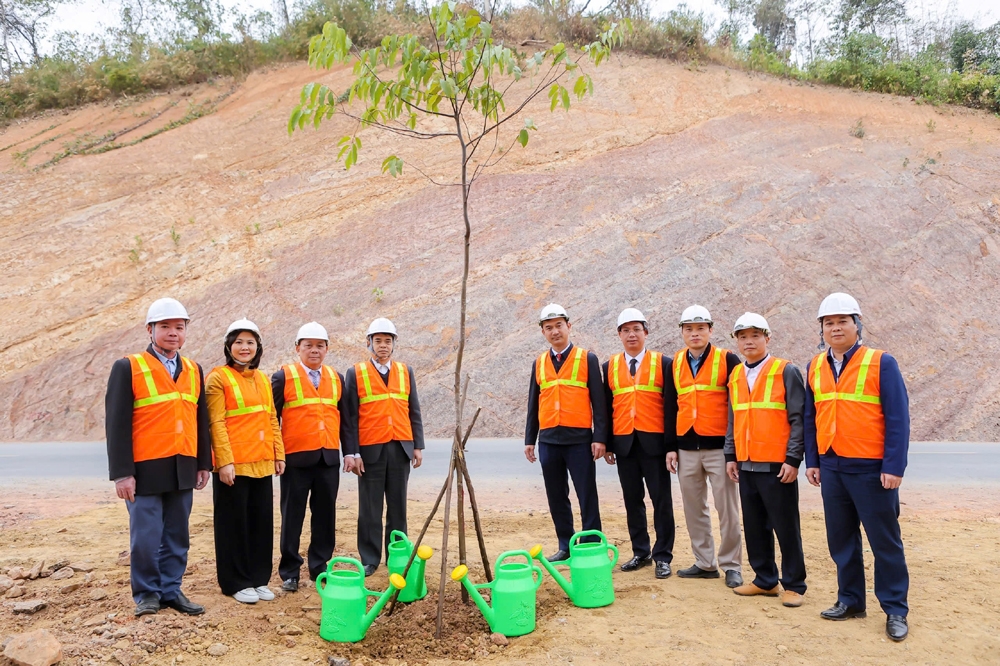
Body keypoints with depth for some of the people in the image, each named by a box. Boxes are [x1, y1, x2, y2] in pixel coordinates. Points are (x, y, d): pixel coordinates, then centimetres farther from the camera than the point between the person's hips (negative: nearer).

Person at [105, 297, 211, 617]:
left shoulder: (194, 371, 10)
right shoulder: (127, 368, -5)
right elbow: (117, 424, -9)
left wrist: (203, 464, 9)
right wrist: (122, 473, -13)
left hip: (183, 470, 5)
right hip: (146, 470, -4)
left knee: (177, 536, 11)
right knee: (146, 537, 3)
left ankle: (171, 590, 24)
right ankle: (147, 594, 19)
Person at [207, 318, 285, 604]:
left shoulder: (262, 379, 12)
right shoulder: (218, 377, -6)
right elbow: (217, 423, -12)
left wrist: (279, 454, 9)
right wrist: (224, 461, -17)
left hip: (262, 463, 6)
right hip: (233, 464, -6)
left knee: (262, 522, 10)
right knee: (234, 524, 4)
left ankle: (259, 579, 22)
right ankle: (236, 583, 16)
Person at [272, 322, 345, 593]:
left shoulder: (337, 379, 11)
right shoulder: (284, 377, -1)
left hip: (329, 458, 4)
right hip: (296, 458, -3)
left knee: (325, 516, 9)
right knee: (292, 517, 4)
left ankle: (320, 568, 21)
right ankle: (289, 572, 15)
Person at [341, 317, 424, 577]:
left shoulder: (405, 371, 9)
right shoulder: (355, 374, 1)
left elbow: (414, 411, 10)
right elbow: (349, 416, -2)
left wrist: (417, 446, 5)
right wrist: (351, 452, -8)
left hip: (400, 449, 2)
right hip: (370, 450, -2)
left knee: (398, 507, 9)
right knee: (370, 509, 4)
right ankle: (369, 560, 15)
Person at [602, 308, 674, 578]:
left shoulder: (662, 363, 0)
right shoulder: (610, 367, 8)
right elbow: (606, 407, 10)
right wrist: (607, 444, 7)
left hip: (654, 441, -3)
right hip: (624, 443, 3)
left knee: (661, 500, 2)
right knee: (632, 500, 10)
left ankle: (662, 556, 12)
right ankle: (640, 552, 21)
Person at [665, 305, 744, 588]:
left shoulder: (728, 360, -3)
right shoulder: (674, 364, 9)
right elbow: (671, 407, 11)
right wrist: (671, 447, 7)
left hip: (719, 446, -4)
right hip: (686, 448, 4)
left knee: (727, 509, 1)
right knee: (694, 509, 11)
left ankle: (732, 566, 13)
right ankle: (705, 562, 22)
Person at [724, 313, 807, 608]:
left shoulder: (786, 371, -6)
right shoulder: (735, 375, 11)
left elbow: (798, 418, -9)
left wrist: (793, 459, -14)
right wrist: (731, 456, 11)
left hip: (777, 466, -6)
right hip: (746, 465, 6)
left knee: (786, 527, 2)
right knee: (754, 526, 12)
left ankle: (793, 585, 15)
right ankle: (765, 579, 25)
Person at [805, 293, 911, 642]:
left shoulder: (881, 363, -6)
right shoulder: (815, 367, 7)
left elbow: (898, 418, -9)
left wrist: (894, 467, -14)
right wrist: (812, 461, 8)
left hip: (871, 469, -5)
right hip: (831, 467, 5)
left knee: (885, 540, 4)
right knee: (841, 539, 12)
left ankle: (896, 610, 15)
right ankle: (850, 600, 25)